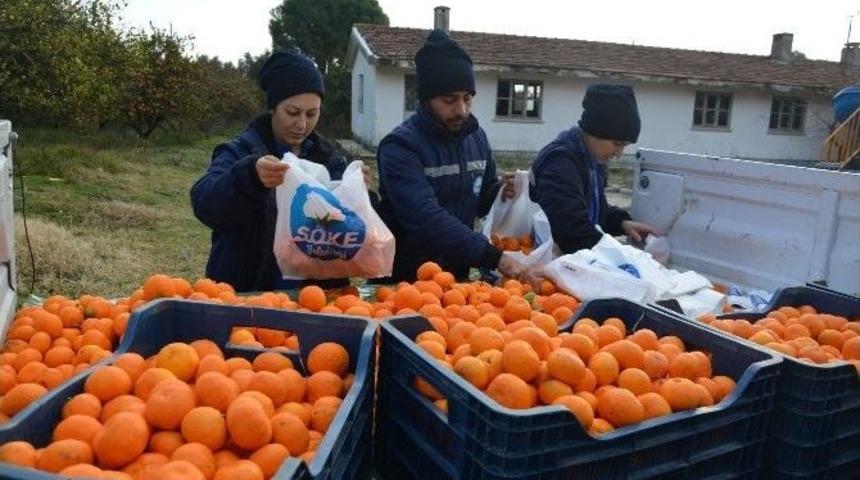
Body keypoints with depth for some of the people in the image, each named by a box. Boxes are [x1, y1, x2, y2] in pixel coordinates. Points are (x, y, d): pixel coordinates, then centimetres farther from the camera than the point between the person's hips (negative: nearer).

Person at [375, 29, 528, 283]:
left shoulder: (476, 137, 2)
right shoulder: (400, 146, -18)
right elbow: (426, 217, -30)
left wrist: (500, 193, -8)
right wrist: (494, 257, -34)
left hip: (457, 275, 5)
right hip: (404, 278, -5)